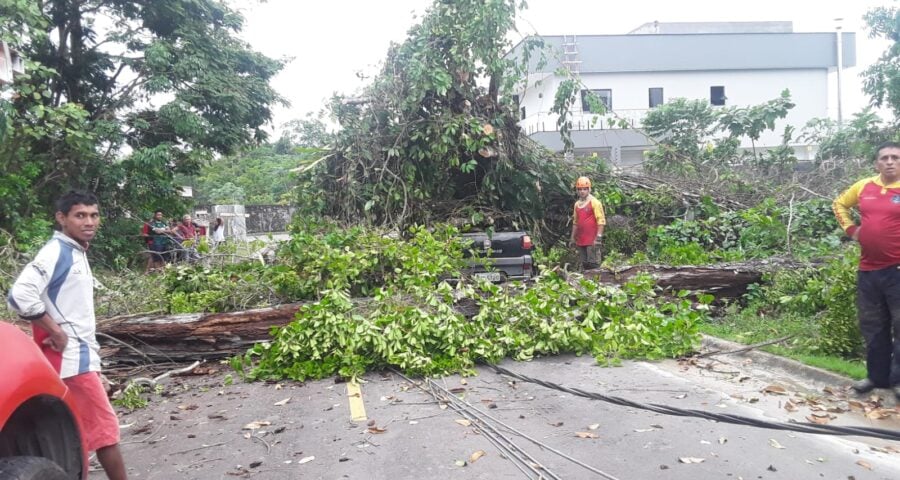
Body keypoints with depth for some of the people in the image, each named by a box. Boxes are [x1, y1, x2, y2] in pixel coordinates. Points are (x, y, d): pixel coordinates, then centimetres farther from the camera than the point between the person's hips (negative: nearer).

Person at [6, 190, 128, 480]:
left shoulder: (77, 253, 14)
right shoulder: (56, 252, -15)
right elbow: (20, 295, -28)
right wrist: (56, 333, -20)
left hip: (80, 355, 9)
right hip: (69, 358, -9)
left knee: (79, 432, 13)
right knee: (104, 427, -4)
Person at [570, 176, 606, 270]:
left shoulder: (594, 202, -6)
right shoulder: (577, 204, 14)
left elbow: (601, 221, -10)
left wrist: (598, 238, -17)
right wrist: (573, 238, 19)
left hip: (592, 241, -7)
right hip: (580, 241, 7)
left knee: (593, 264, -8)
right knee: (584, 265, 10)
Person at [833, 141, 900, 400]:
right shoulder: (863, 186, 6)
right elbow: (839, 203, 23)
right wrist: (850, 228, 10)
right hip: (868, 269, 5)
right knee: (872, 328, 14)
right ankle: (876, 376, 26)